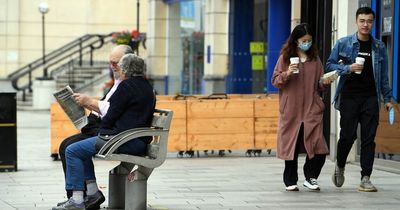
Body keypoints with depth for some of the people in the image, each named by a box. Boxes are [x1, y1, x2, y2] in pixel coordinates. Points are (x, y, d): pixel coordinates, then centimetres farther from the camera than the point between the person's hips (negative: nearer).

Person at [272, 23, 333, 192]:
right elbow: (275, 81, 2)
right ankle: (290, 181, 16)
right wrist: (286, 74, -16)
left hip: (311, 110, 2)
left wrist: (324, 83, -4)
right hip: (291, 110, -2)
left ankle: (311, 178, 9)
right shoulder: (285, 58, 3)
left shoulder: (315, 59, 11)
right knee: (291, 145, 4)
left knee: (318, 148, -9)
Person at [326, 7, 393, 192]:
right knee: (348, 135, -1)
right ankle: (340, 167, 26)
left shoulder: (379, 47, 8)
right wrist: (348, 68, -12)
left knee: (369, 138, -2)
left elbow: (384, 75, 12)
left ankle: (365, 179, 1)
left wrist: (387, 98, 8)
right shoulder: (343, 43, 2)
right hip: (349, 96, -2)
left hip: (370, 97, 2)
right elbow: (330, 65, 3)